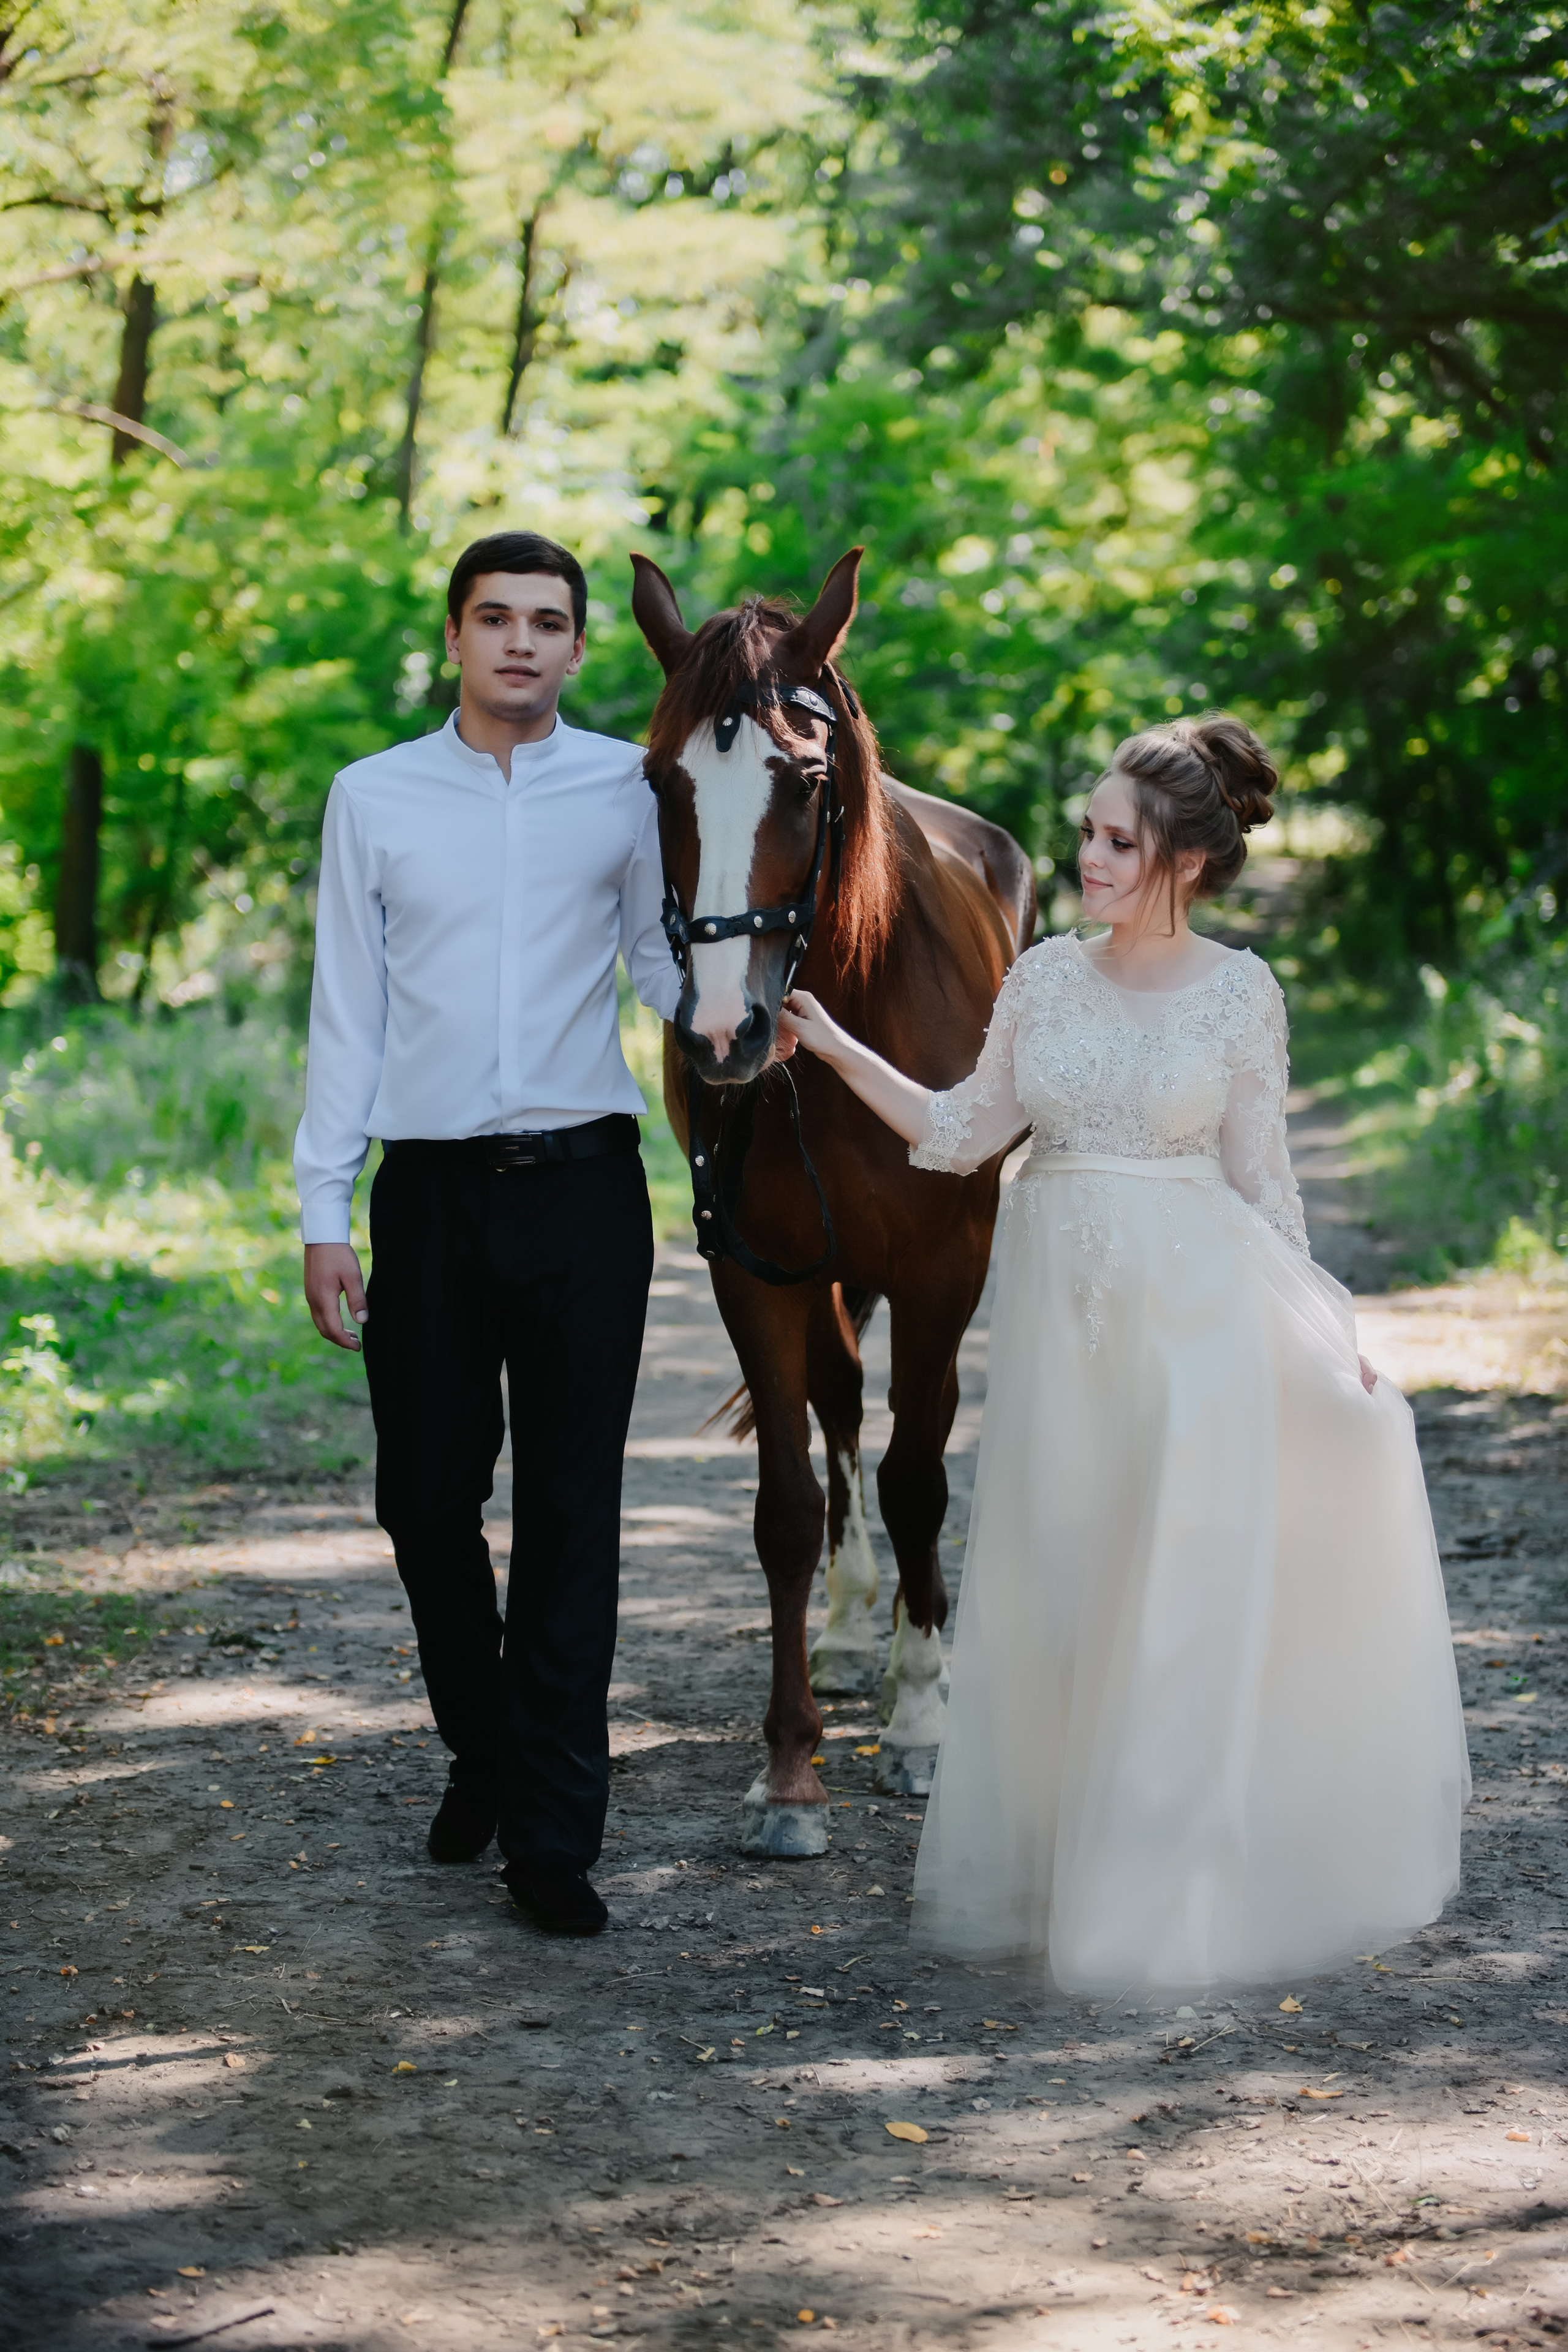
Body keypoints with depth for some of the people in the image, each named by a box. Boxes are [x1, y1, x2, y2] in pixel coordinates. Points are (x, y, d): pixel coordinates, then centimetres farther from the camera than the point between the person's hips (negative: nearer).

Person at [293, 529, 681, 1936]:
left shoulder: (628, 788, 4)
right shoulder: (374, 800, 5)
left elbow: (666, 960, 6)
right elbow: (348, 1013, 5)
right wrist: (324, 1212, 2)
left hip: (583, 1189, -1)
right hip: (430, 1189, 1)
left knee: (571, 1512, 1)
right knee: (425, 1499, 7)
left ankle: (554, 1832, 6)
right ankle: (480, 1751, 31)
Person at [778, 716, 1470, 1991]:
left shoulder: (1241, 992, -3)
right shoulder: (1047, 976, 4)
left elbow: (1261, 1178, 2)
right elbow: (963, 1133, 6)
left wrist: (1322, 1332, 0)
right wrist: (835, 1046, -1)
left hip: (1192, 1311, -3)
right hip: (1058, 1306, 3)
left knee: (1183, 1592, -2)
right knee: (1050, 1587, 8)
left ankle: (1166, 1895, 7)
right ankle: (1043, 1867, 22)